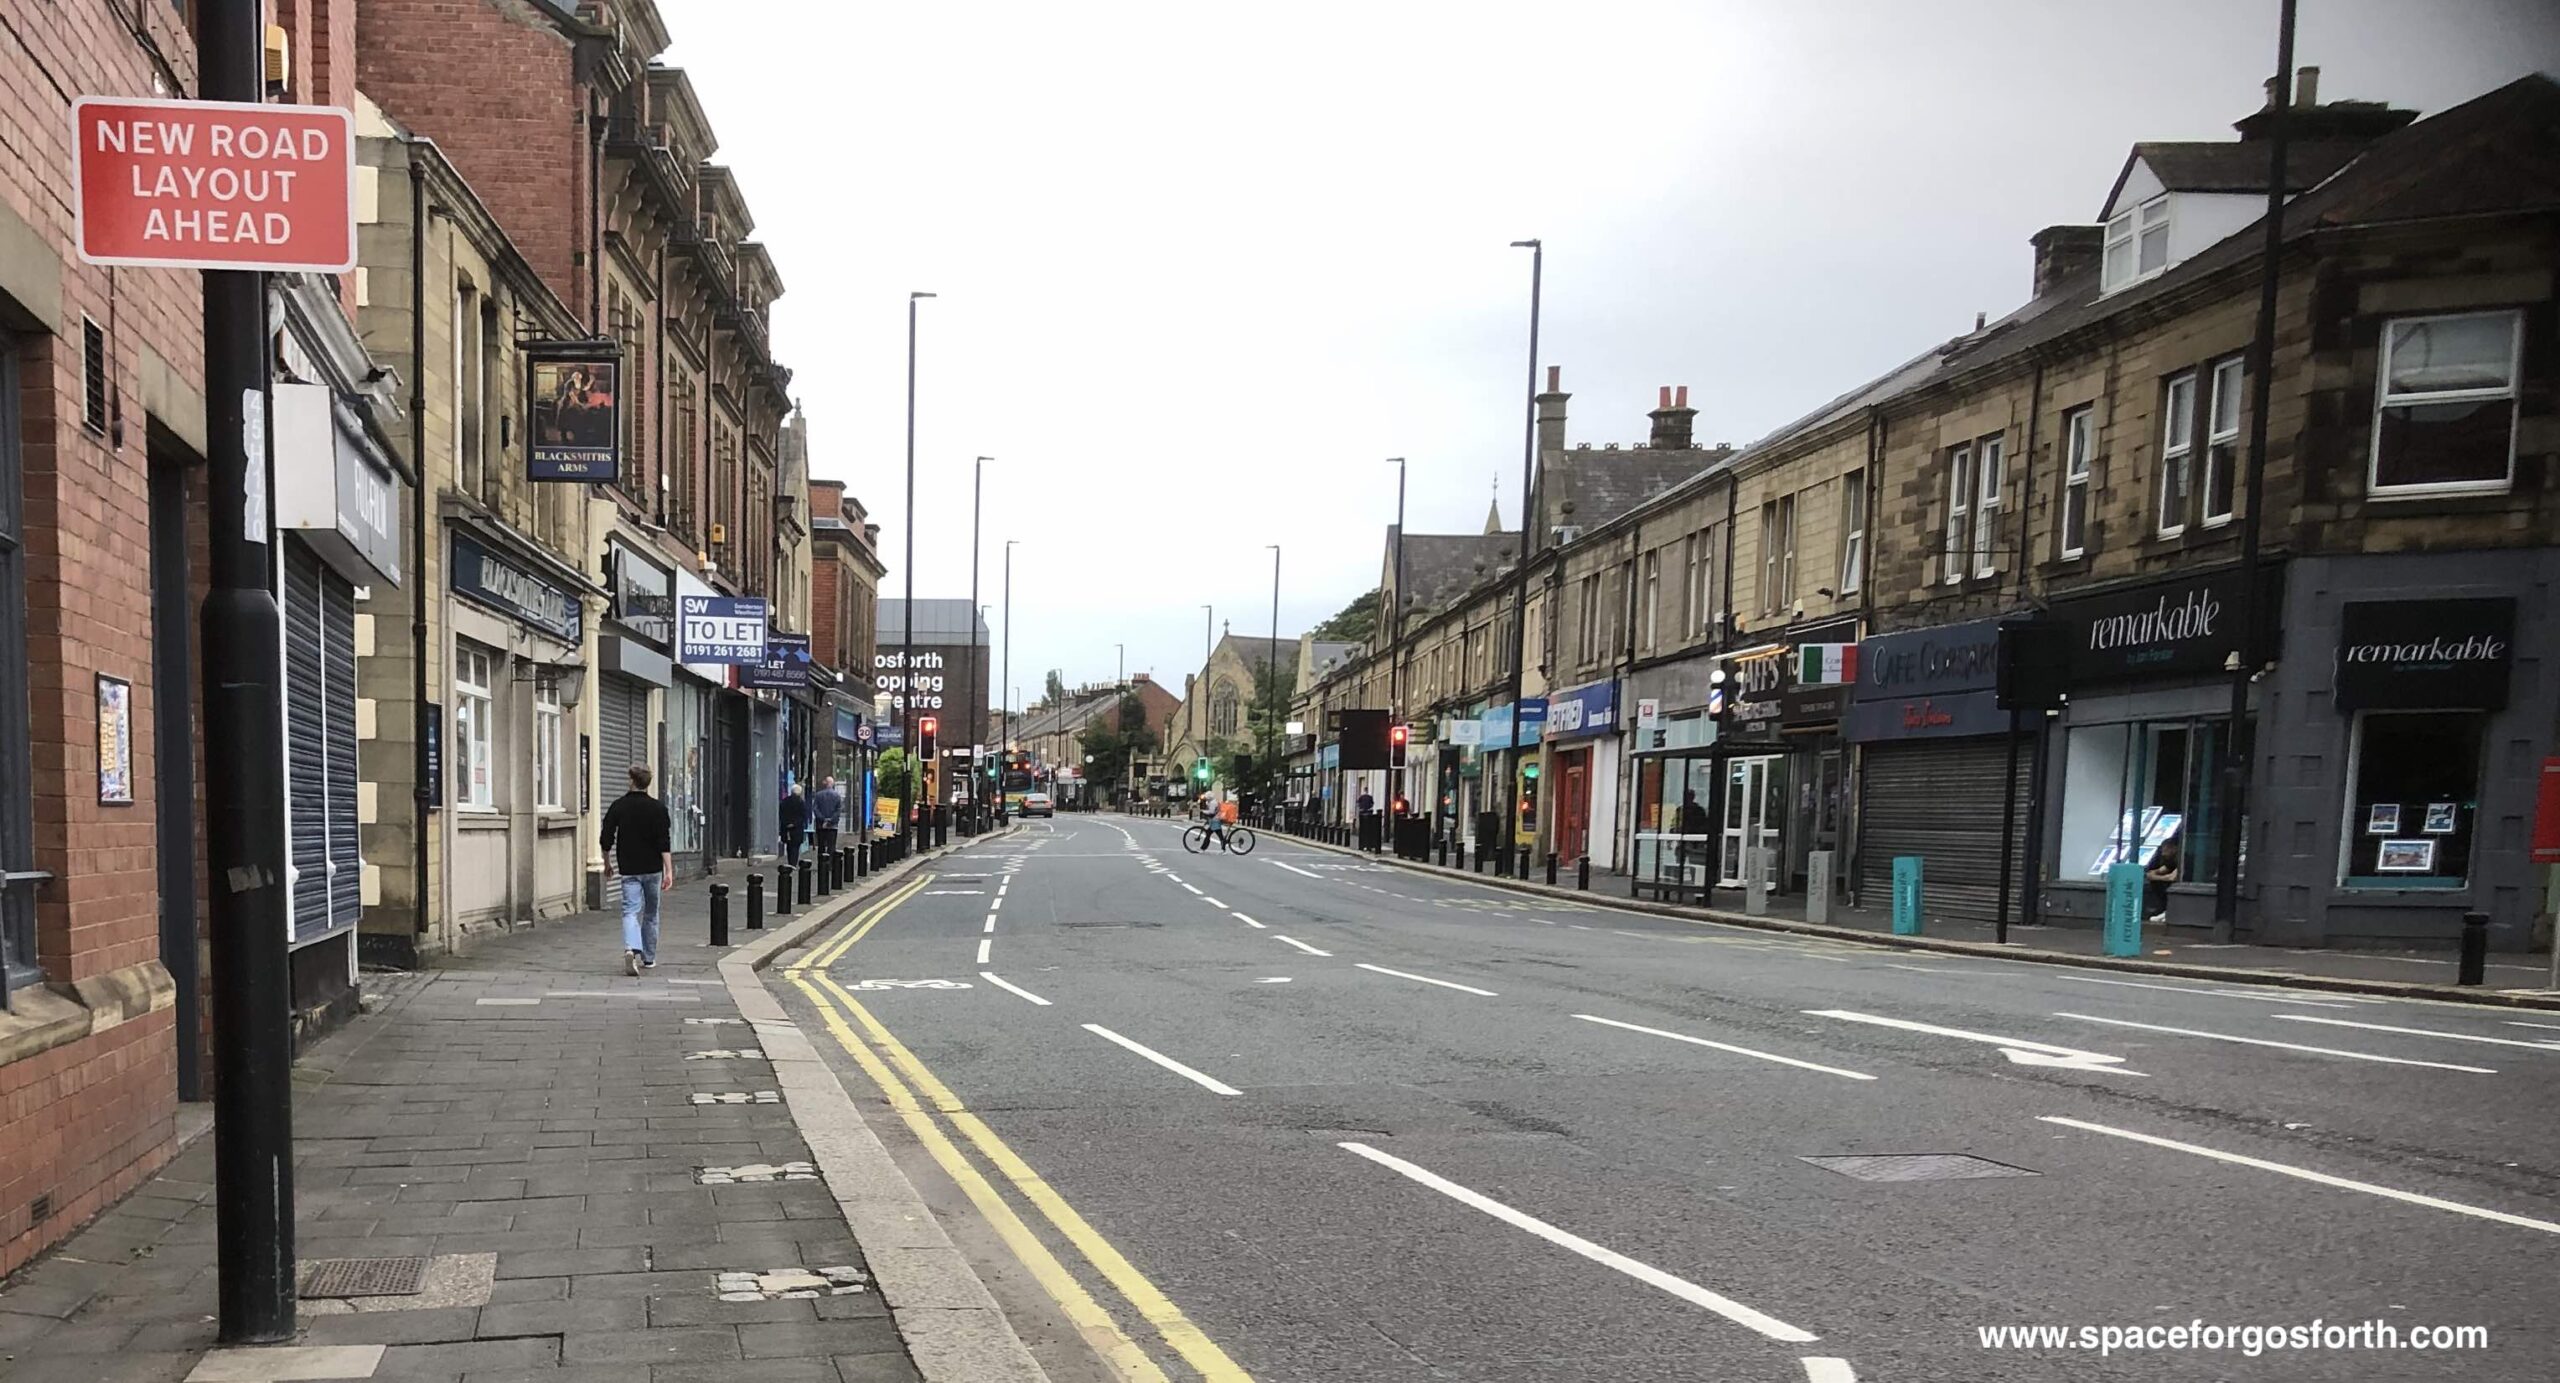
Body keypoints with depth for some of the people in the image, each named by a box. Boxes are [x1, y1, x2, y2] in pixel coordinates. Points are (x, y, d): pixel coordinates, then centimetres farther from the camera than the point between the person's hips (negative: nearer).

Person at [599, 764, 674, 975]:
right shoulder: (658, 808, -5)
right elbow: (664, 843, -10)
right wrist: (669, 871, -11)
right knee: (650, 914, 13)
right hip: (653, 868, 1)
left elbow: (607, 840, 0)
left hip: (628, 869, 0)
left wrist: (607, 863, 17)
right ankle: (649, 959, 22)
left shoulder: (618, 807, -2)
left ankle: (631, 949, -29)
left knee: (631, 911, -4)